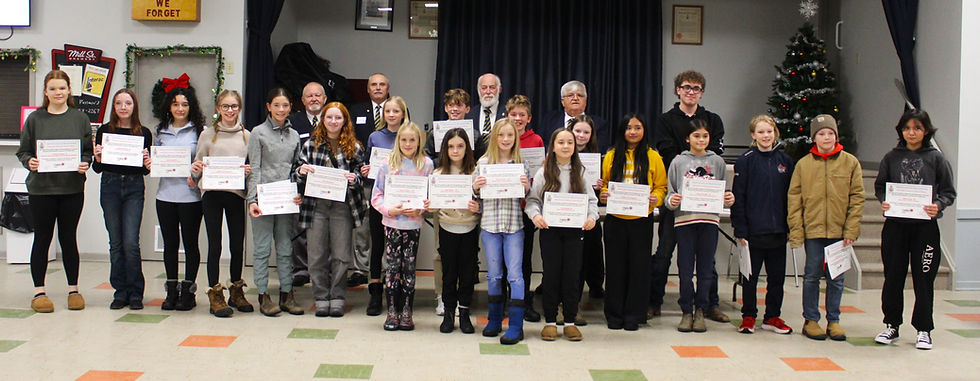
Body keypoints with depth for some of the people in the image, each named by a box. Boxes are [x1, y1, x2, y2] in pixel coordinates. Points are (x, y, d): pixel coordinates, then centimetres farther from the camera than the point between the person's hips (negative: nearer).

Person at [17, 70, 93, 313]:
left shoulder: (80, 118, 6)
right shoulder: (35, 119, 4)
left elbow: (89, 149, 7)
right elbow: (23, 151, 6)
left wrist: (85, 163, -13)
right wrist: (29, 162, -15)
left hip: (72, 188, 1)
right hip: (41, 188, 0)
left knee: (68, 238, 7)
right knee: (42, 238, 5)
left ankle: (73, 290, 16)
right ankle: (39, 292, 13)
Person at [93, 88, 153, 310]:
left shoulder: (144, 133, 4)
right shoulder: (104, 131, 5)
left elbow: (145, 170, 9)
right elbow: (97, 168, 6)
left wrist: (146, 163, -13)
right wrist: (98, 158, -14)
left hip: (134, 188, -1)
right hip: (110, 186, 1)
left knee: (131, 242, -7)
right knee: (116, 243, 5)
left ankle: (135, 292, 4)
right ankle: (120, 292, 14)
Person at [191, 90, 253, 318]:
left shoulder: (246, 136, 11)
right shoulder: (208, 134, 8)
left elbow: (254, 165, 14)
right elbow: (197, 166, 9)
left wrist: (248, 171, -7)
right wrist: (196, 170, -12)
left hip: (236, 194, 1)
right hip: (212, 194, -1)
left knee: (238, 245, 5)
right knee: (214, 245, -1)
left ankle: (236, 291, 20)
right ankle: (215, 294, 6)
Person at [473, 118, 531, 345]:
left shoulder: (521, 164, 5)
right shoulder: (483, 163, 4)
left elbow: (526, 198, 9)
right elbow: (475, 196, 9)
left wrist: (527, 187, -11)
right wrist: (475, 187, -12)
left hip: (514, 225, -1)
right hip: (490, 224, 1)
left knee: (515, 273, -3)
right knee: (493, 274, 10)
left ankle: (516, 326, -1)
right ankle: (494, 319, 24)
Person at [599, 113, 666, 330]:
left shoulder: (653, 157, 3)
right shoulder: (611, 156, 7)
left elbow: (661, 186, 4)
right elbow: (604, 182, 11)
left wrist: (655, 198, -15)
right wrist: (602, 195, -10)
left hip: (641, 220, -1)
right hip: (615, 220, 1)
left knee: (639, 266, 3)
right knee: (615, 266, 6)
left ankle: (633, 315, 13)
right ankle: (614, 315, 16)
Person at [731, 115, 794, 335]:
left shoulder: (785, 161, 8)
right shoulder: (746, 161, -3)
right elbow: (738, 196, -6)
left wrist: (791, 227, 6)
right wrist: (740, 229, -11)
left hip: (778, 230, 4)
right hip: (753, 230, -3)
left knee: (777, 276, 10)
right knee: (750, 276, 6)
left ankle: (772, 317, 22)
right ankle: (748, 316, 17)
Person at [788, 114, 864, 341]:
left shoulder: (850, 162, 3)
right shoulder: (803, 164, 3)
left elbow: (857, 197, 2)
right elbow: (794, 199, 2)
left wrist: (851, 230, -6)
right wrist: (796, 231, -6)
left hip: (840, 231, 1)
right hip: (813, 229, 0)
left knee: (836, 278, 8)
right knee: (812, 275, 4)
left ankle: (834, 320, 18)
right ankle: (811, 320, 14)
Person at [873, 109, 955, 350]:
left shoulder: (935, 158, 2)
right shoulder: (891, 157, 6)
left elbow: (949, 192, 6)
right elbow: (880, 186, 13)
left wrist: (938, 205, -14)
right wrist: (884, 202, -6)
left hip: (925, 226, -1)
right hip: (895, 226, 2)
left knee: (924, 279, 2)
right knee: (893, 278, 7)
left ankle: (923, 330, 15)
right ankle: (892, 325, 20)